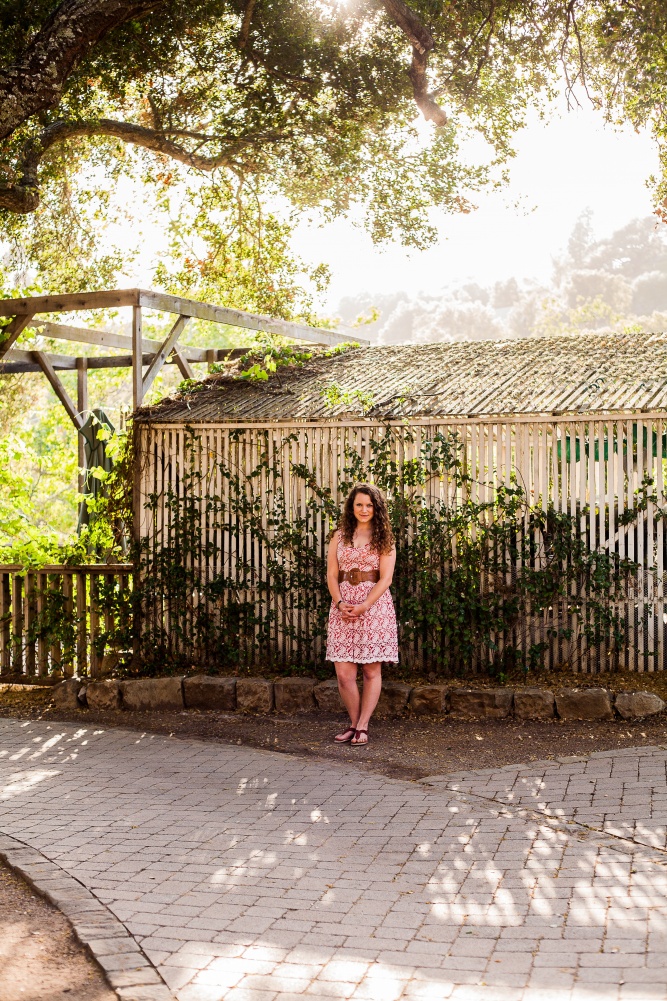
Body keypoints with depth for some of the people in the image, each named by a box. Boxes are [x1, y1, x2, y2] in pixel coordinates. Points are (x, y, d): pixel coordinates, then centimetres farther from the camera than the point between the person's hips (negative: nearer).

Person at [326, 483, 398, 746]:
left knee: (371, 670, 0)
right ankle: (354, 723, 14)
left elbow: (385, 578, -4)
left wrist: (363, 606, -15)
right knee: (344, 673, -3)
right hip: (343, 606, 2)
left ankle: (362, 727, 8)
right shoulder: (339, 536, 10)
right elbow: (332, 575, 6)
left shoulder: (383, 538, 4)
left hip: (374, 604, -2)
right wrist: (340, 603, -11)